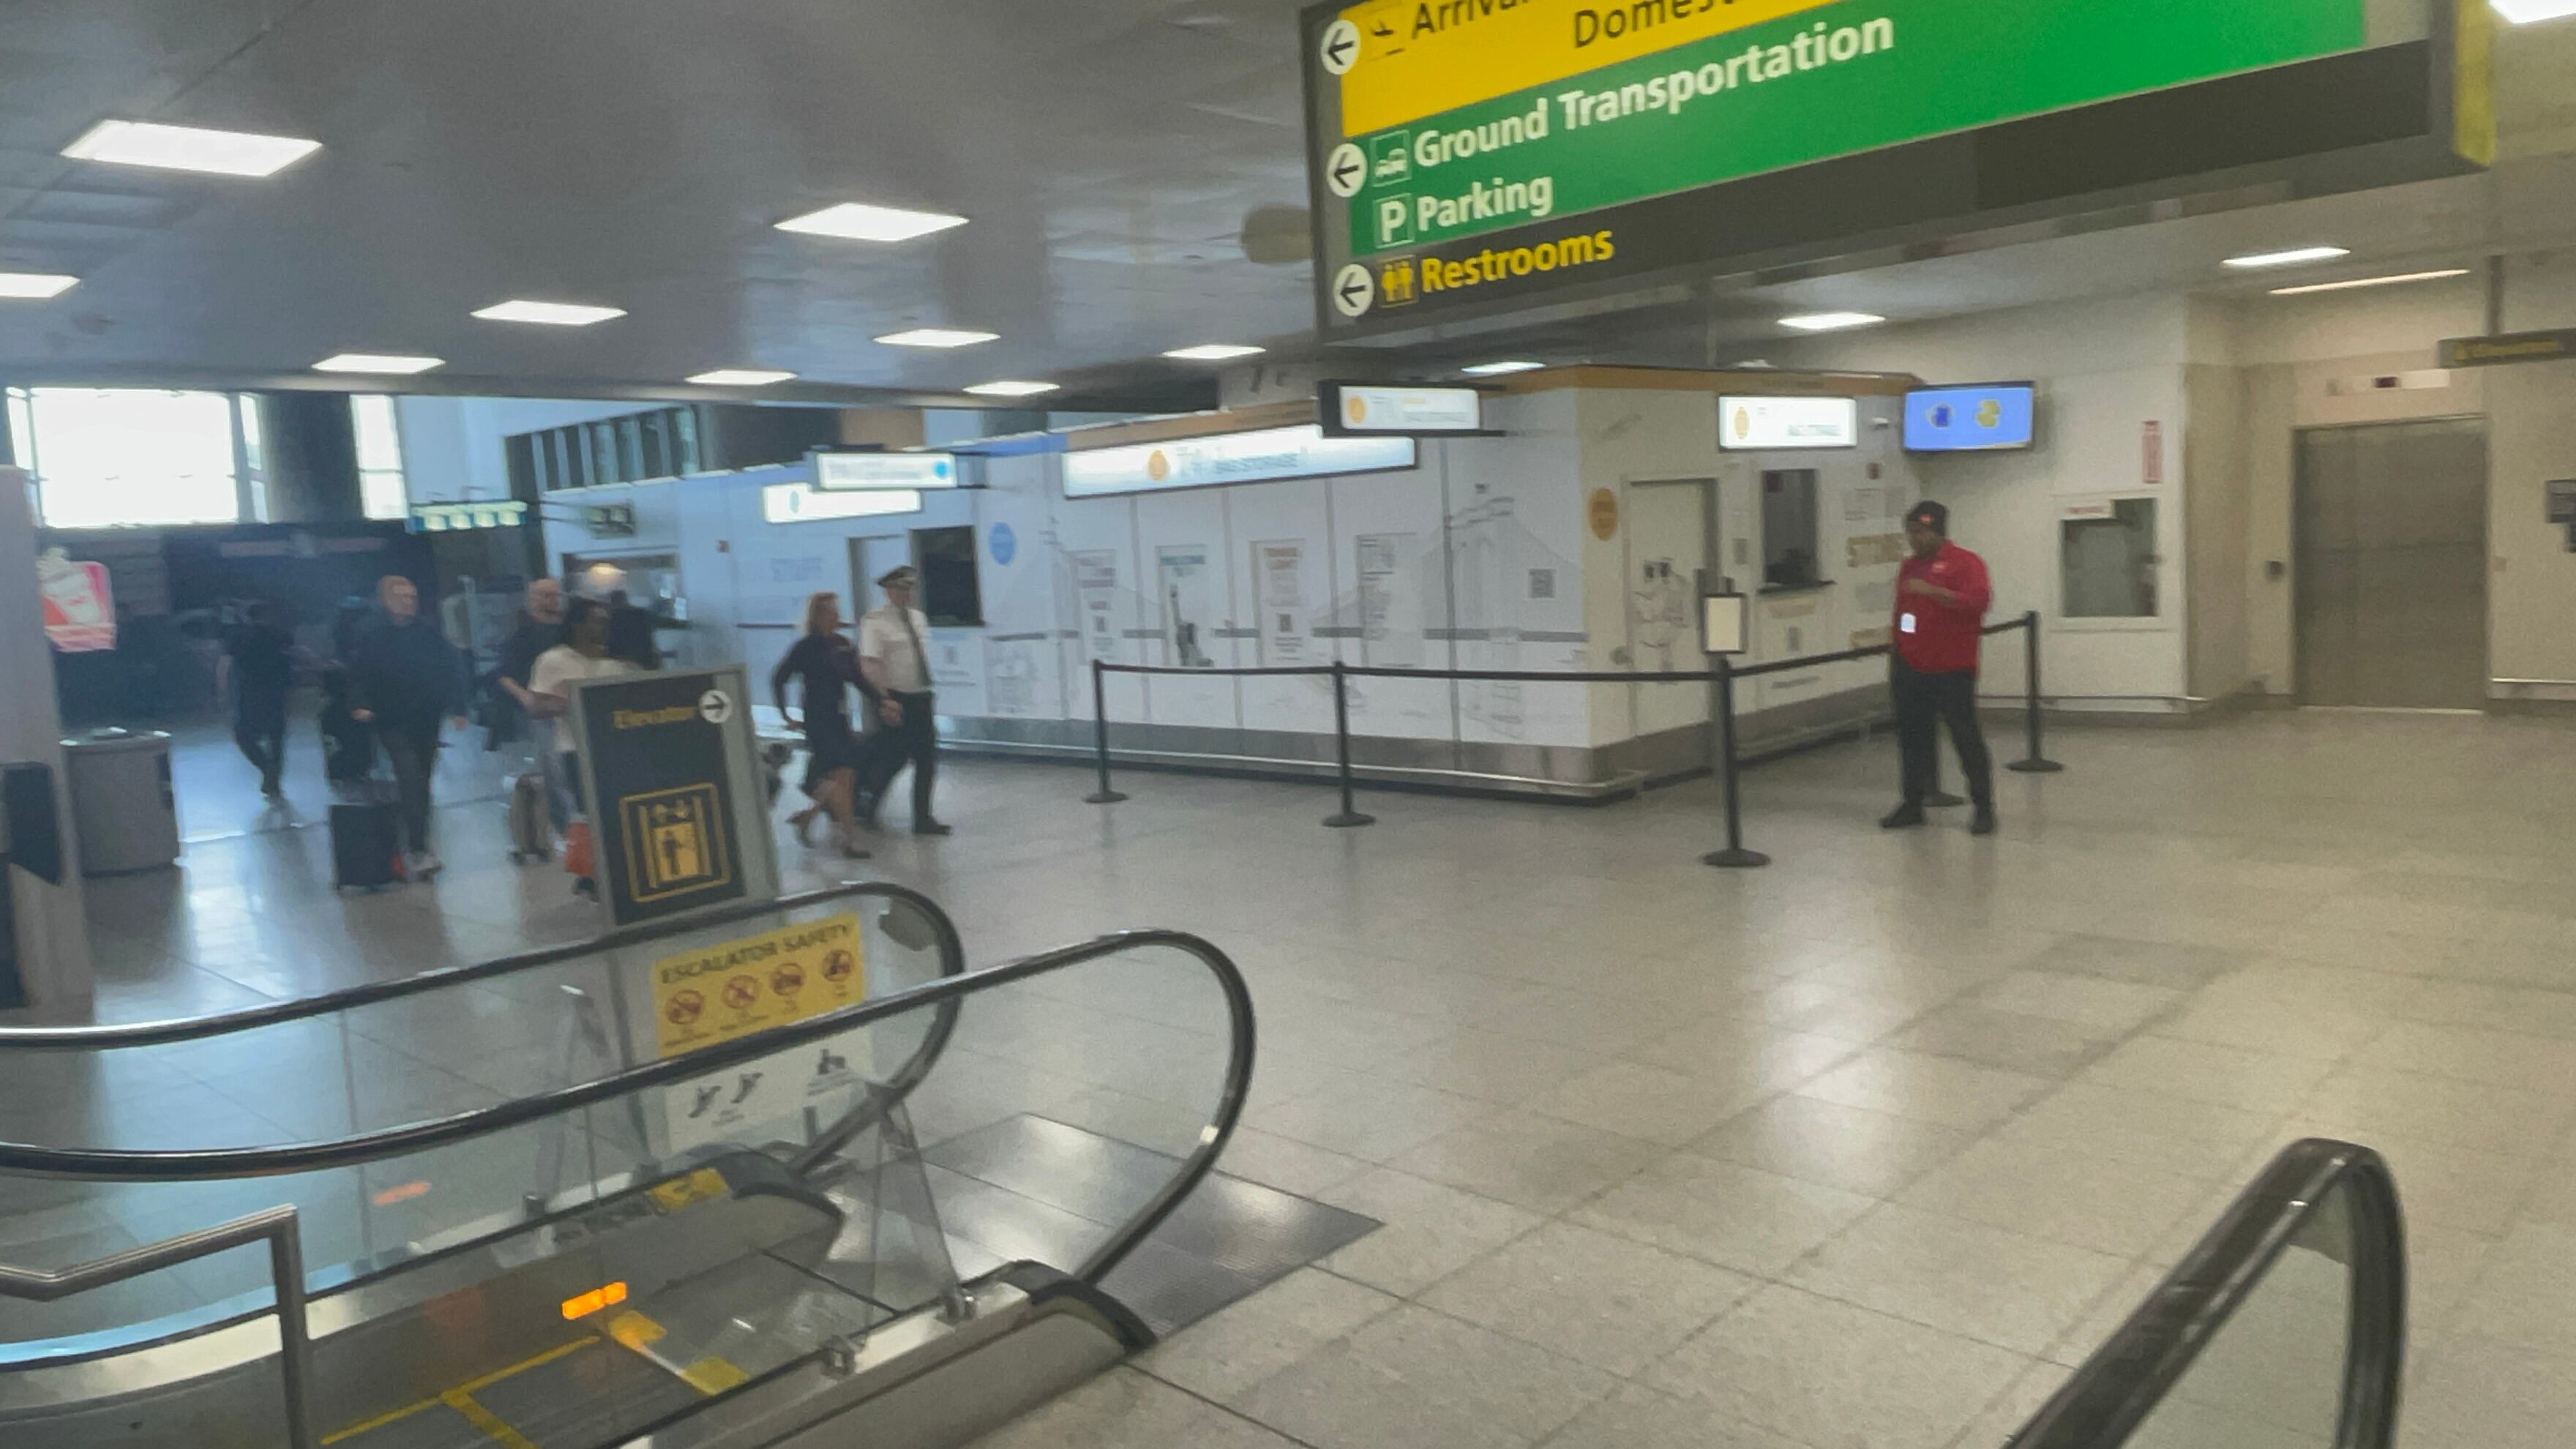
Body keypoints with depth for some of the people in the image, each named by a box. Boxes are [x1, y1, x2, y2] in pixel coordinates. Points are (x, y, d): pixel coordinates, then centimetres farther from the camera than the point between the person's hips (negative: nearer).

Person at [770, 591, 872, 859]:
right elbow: (779, 679, -2)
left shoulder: (843, 645, 7)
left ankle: (806, 816, 27)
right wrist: (786, 715, -2)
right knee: (842, 775, -12)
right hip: (818, 720, -7)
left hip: (840, 718, 7)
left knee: (848, 777, 7)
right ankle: (849, 839, -7)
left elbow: (857, 679, 13)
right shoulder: (807, 647, -9)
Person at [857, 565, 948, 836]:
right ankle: (866, 806, 19)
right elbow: (869, 665, -19)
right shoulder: (875, 622, -10)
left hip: (921, 699, 7)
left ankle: (922, 818, 15)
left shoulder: (918, 618, 11)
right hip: (896, 701, -7)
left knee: (927, 759, 6)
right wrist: (885, 700, -27)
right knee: (893, 759, -5)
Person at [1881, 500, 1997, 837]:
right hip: (1911, 668, 7)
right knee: (1913, 738, 10)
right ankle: (1913, 805, 18)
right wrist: (1894, 662, 20)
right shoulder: (1908, 567, 16)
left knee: (1966, 737, -3)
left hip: (1952, 669, -6)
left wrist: (1932, 591, -28)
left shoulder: (1965, 562, -5)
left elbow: (1980, 600, -20)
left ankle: (1984, 808, 4)